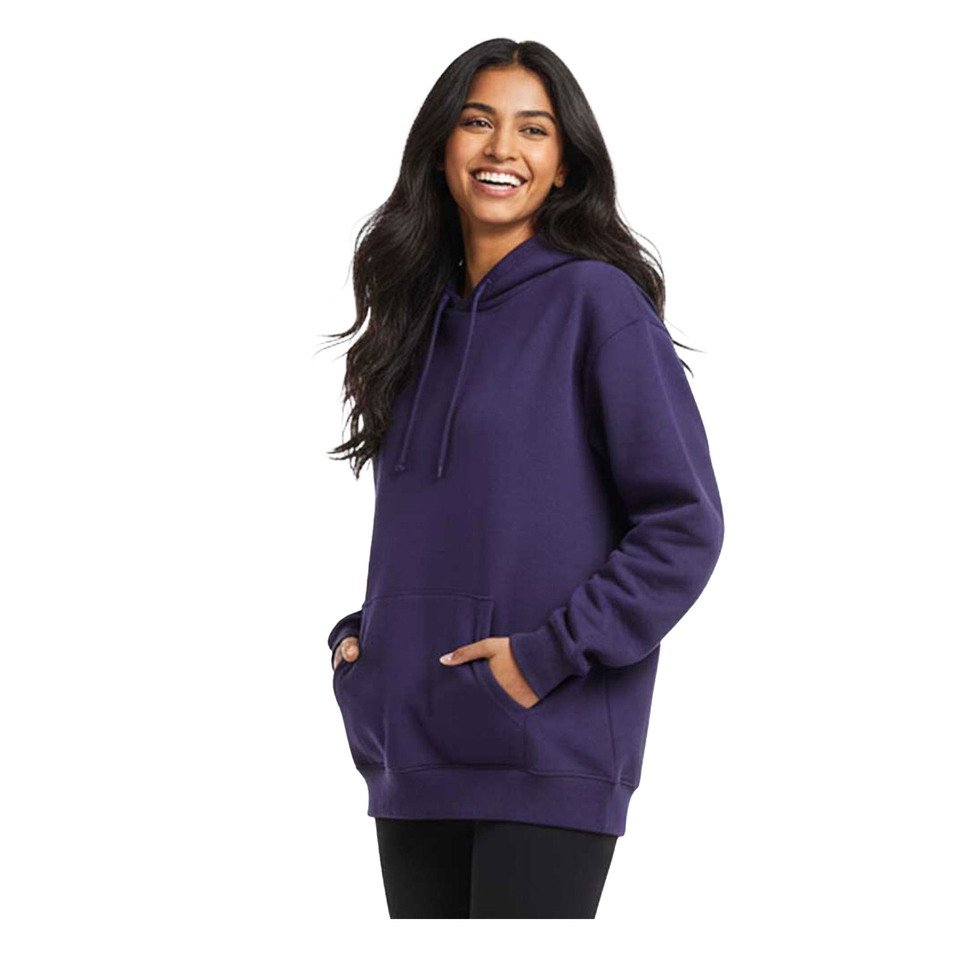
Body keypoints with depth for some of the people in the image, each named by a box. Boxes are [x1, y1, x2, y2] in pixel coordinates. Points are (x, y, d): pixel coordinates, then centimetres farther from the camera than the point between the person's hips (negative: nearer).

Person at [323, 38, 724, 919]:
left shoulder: (595, 301, -5)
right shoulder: (420, 314, 14)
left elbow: (685, 524, -9)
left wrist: (551, 654, -16)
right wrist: (358, 637, 7)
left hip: (548, 756, -6)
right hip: (413, 758, 6)